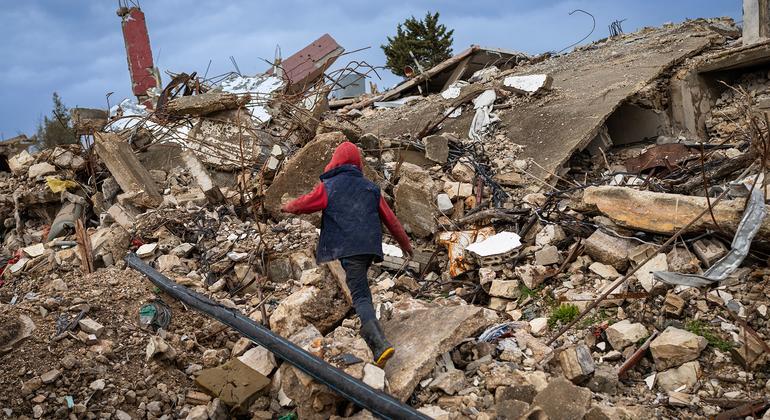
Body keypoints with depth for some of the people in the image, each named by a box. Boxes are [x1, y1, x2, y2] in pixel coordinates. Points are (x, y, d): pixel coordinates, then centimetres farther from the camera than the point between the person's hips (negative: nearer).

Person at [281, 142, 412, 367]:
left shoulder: (328, 186, 3)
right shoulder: (371, 187, 16)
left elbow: (303, 204, 11)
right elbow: (390, 218, 19)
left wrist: (286, 207, 34)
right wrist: (405, 243, 31)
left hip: (347, 250, -5)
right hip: (369, 247, 5)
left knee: (360, 296, -10)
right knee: (359, 291, 21)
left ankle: (380, 345, -25)